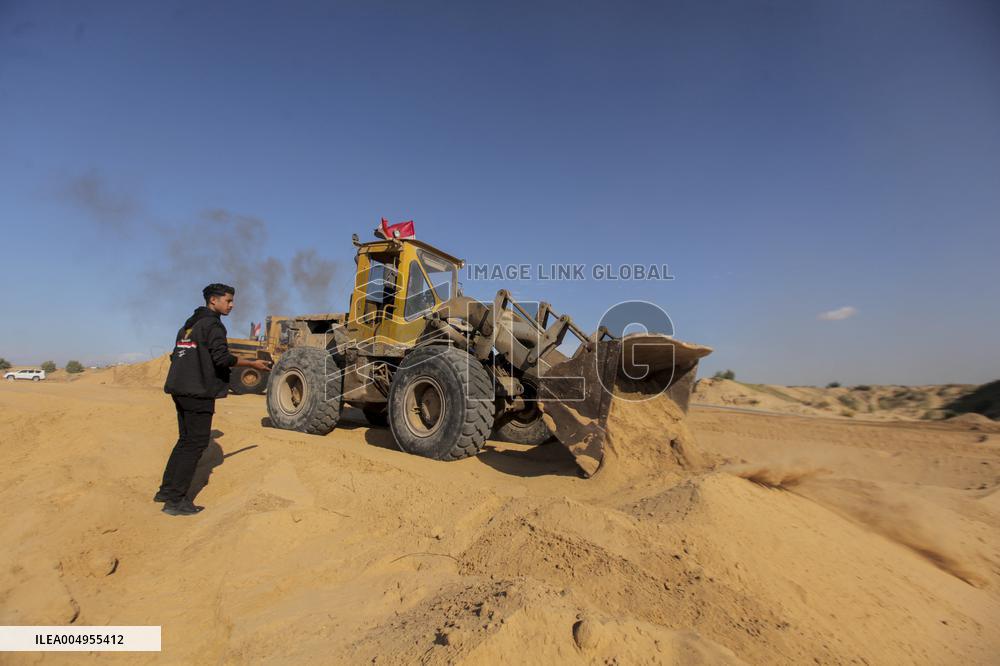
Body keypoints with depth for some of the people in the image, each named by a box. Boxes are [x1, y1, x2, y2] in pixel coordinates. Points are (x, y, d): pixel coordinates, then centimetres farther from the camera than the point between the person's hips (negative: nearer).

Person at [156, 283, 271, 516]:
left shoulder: (189, 324, 18)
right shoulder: (212, 324, -10)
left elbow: (176, 356, 21)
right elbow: (222, 357, -21)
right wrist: (252, 363, -14)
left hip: (181, 390, 9)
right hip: (199, 392, -9)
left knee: (185, 440, 18)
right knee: (196, 443, -3)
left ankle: (166, 491, 24)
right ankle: (175, 501, 0)